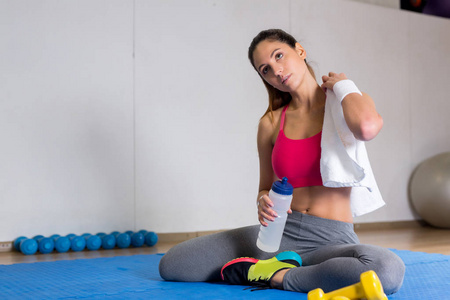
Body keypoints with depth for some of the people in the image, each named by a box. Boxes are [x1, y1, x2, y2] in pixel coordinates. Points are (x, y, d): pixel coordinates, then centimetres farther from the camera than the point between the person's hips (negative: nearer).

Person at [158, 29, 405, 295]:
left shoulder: (350, 103, -1)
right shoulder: (271, 123, 7)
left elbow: (367, 128, -28)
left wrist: (342, 84, -7)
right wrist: (264, 203, -7)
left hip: (332, 240, -2)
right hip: (281, 232, 3)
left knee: (390, 270, -39)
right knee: (171, 265, -9)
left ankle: (276, 277, -15)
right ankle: (275, 262, 4)